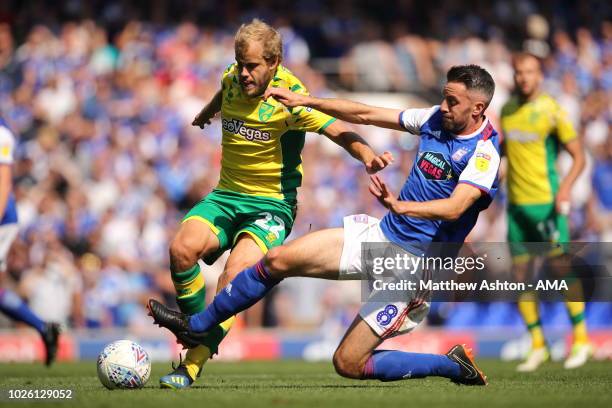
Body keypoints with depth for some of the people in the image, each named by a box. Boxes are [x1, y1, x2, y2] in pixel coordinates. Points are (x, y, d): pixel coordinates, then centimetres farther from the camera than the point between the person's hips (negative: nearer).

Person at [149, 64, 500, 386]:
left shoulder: (484, 151, -17)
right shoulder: (437, 119, 5)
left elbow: (454, 208, -32)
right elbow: (365, 115, 13)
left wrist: (400, 205, -48)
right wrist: (304, 101, 10)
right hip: (381, 235, 7)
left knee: (349, 364, -10)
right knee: (279, 259, -2)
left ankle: (454, 365, 4)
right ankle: (198, 325, 13)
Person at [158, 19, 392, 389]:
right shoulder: (232, 79, 0)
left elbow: (339, 132, -23)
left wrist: (368, 156, -44)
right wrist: (207, 113, 48)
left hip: (273, 204, -5)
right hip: (226, 195, 5)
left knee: (236, 272, -30)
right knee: (182, 249, -23)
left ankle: (193, 365, -25)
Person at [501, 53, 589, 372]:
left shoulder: (552, 112, -8)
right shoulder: (507, 111, 9)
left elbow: (578, 156, -8)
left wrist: (565, 187, -22)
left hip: (546, 202, -5)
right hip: (516, 204, 5)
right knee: (520, 276, 3)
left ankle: (580, 339, 4)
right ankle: (537, 345, 13)